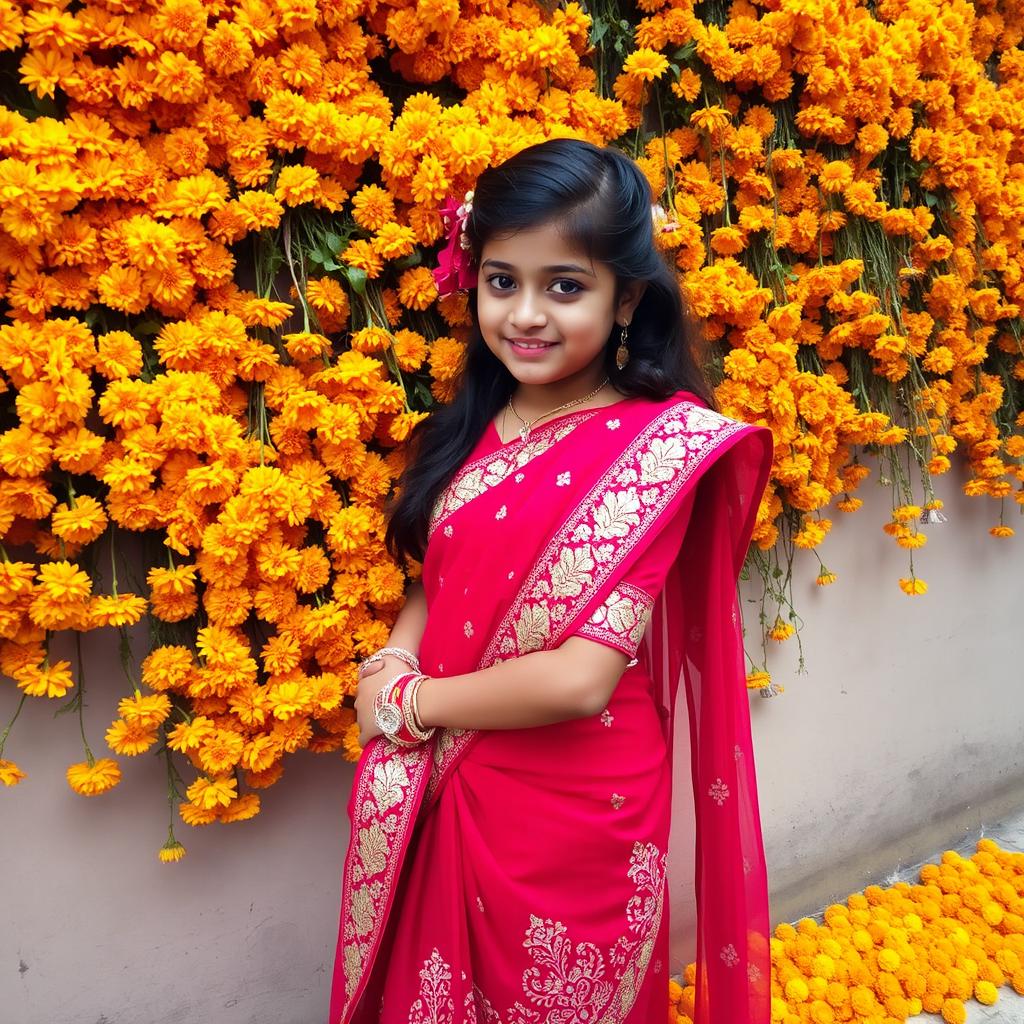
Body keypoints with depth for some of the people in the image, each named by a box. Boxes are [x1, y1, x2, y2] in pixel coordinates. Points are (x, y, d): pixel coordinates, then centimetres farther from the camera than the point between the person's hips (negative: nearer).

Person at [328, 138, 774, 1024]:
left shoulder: (657, 444, -18)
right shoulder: (478, 426, 1)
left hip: (576, 812, -5)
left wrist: (410, 704, -12)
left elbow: (581, 678, -23)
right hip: (441, 793, 5)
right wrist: (389, 666, -12)